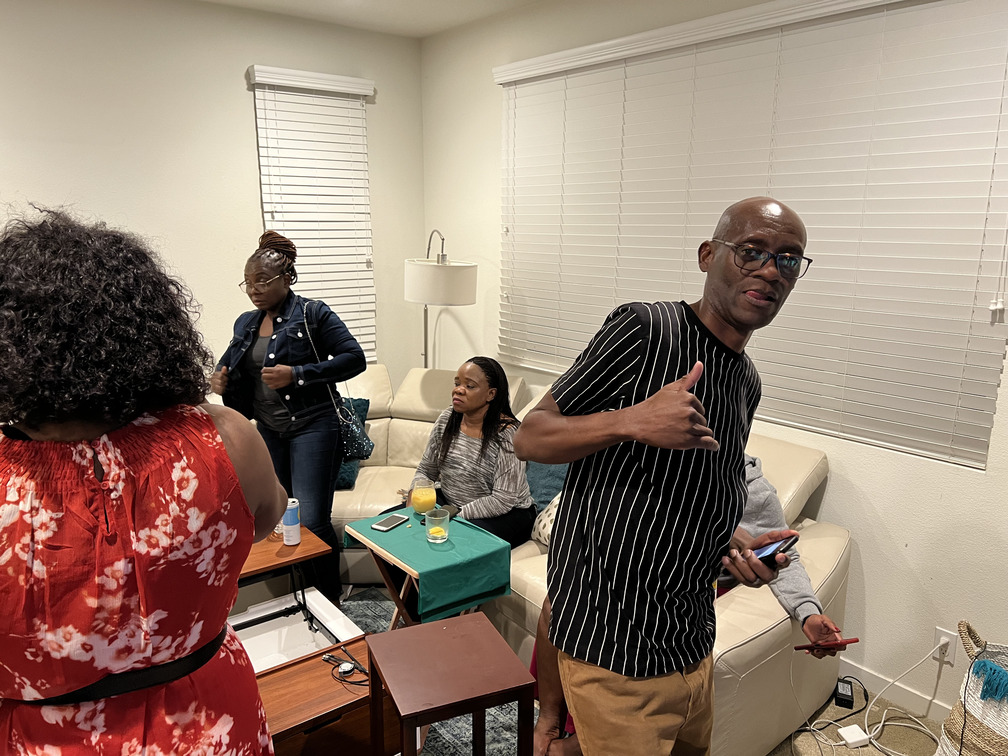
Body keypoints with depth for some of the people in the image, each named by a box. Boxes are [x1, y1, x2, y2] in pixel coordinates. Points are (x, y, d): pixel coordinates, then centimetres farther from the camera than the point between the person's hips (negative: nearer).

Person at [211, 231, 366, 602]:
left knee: (311, 520, -11)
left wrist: (297, 374, -21)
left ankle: (330, 600, 9)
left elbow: (354, 358, -14)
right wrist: (220, 378, -1)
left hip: (311, 426, -7)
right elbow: (231, 364, 24)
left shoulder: (312, 314, -8)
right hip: (268, 430, 7)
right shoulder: (246, 323, 11)